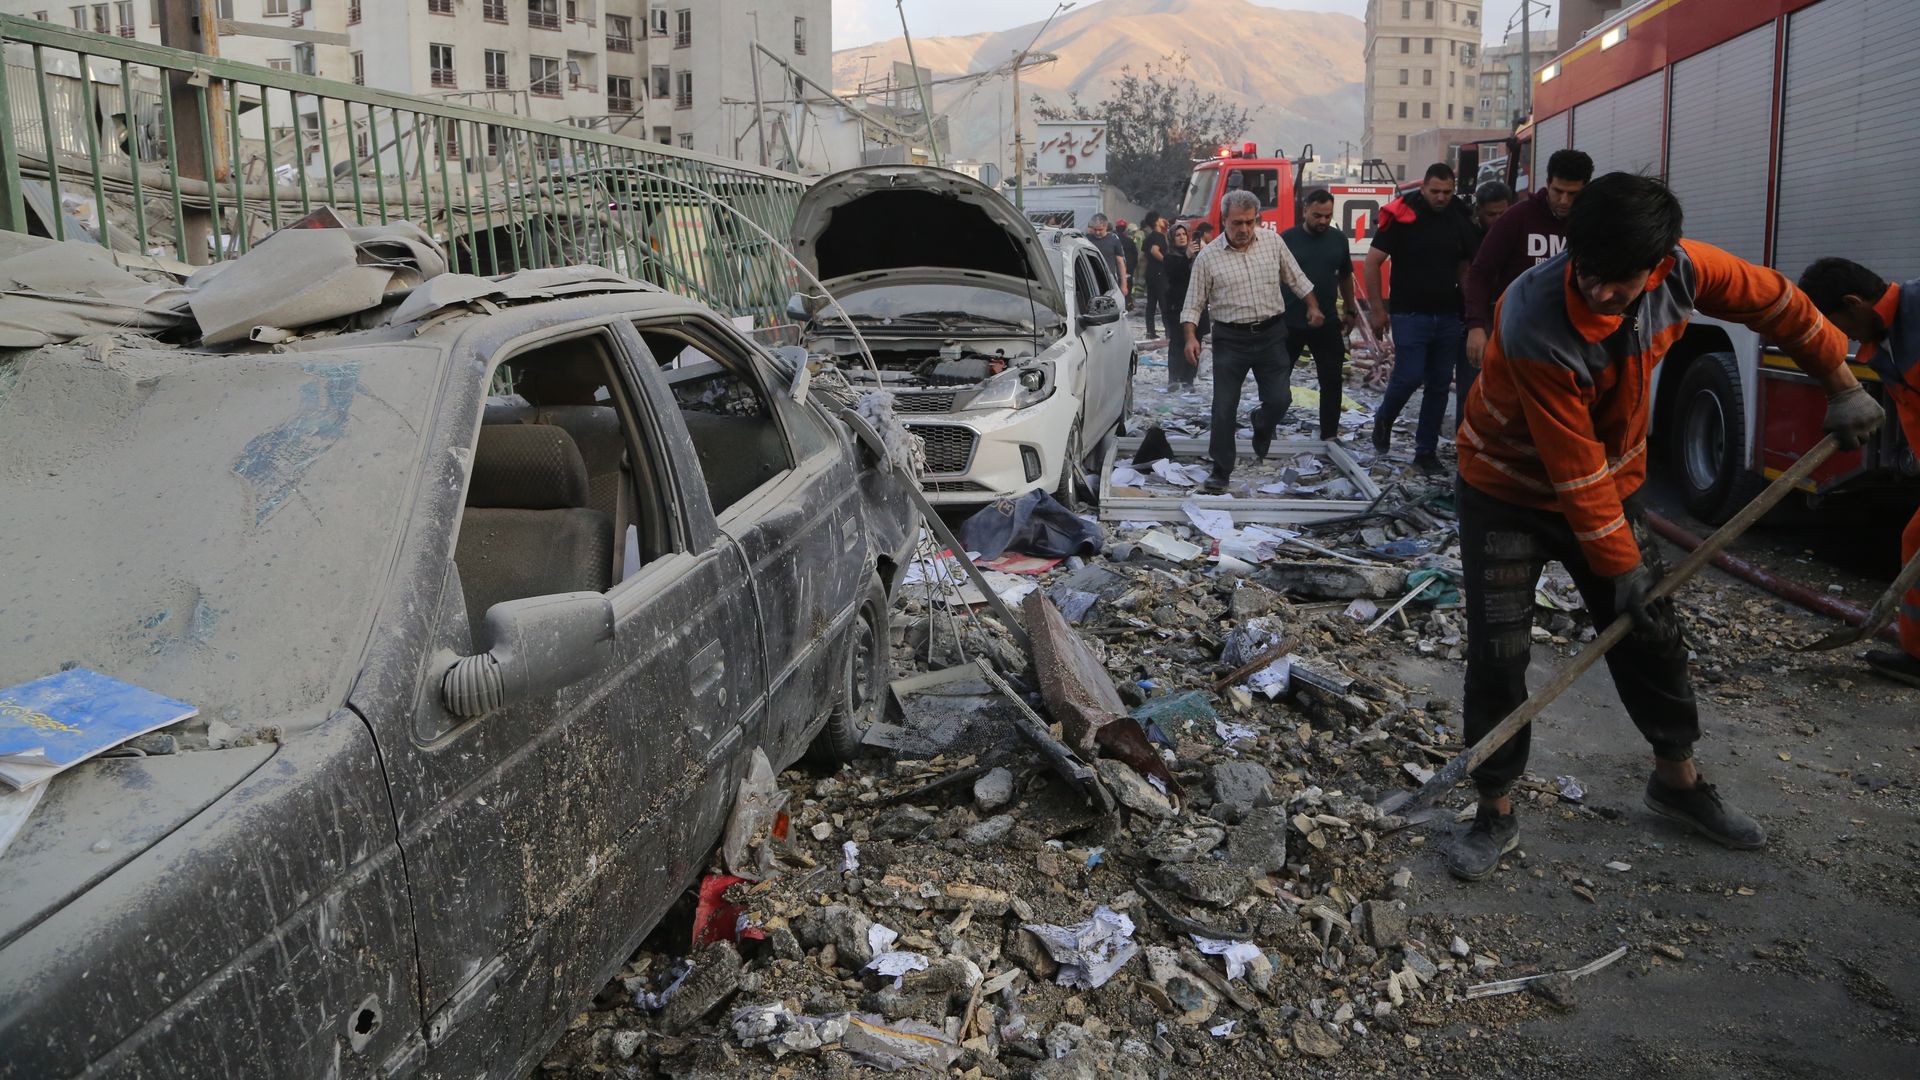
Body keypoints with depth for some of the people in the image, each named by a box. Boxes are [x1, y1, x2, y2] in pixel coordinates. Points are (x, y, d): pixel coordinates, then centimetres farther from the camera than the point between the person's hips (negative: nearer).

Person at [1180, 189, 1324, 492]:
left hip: (1271, 334, 2)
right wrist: (1191, 337, -13)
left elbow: (1296, 278, 14)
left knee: (1278, 400, 1)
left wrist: (1313, 307, 13)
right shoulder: (1208, 256, -5)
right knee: (1224, 407, -3)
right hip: (1231, 339, -2)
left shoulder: (1273, 241, 1)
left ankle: (1261, 426, 36)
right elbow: (1194, 303, -2)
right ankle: (1221, 470, 7)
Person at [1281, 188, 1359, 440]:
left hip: (1327, 324, 3)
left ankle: (1330, 434, 15)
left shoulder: (1338, 239, 4)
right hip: (1290, 324, -3)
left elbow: (1345, 277, 16)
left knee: (1332, 381, 4)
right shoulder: (1286, 239, -6)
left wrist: (1350, 310, 17)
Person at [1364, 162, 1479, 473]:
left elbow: (1465, 268, 16)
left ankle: (1426, 450, 14)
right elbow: (1372, 261, -6)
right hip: (1410, 315, -4)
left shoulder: (1460, 222, 7)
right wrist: (1377, 309, -8)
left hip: (1448, 316, 5)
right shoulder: (1403, 217, -6)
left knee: (1440, 384, 5)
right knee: (1409, 377, -11)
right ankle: (1383, 420, 19)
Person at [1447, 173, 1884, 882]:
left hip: (1610, 484, 5)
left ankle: (1678, 781, 34)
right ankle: (1495, 813, 7)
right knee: (1499, 655, -9)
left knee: (1652, 636, 13)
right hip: (1509, 492, -5)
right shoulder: (1533, 324, -35)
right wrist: (1620, 565, -20)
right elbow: (1573, 465, -28)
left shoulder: (1682, 270, -19)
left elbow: (1775, 303, 2)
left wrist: (1842, 385, 9)